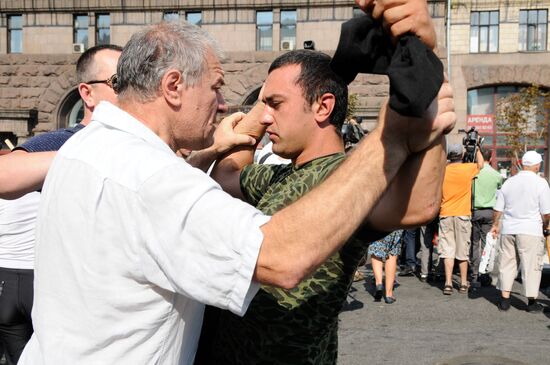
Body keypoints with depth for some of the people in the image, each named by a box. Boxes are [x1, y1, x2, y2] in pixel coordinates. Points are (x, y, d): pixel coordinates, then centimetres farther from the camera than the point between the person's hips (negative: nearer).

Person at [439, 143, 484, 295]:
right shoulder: (468, 169, -6)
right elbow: (480, 163, 16)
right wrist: (476, 148, 26)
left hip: (445, 214, 1)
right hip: (463, 214, -1)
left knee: (447, 250, 2)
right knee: (463, 251, 9)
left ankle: (448, 283, -4)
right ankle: (463, 283, 17)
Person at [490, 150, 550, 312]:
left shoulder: (509, 182, 6)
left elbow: (498, 208, 11)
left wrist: (495, 225, 26)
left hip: (508, 230, 4)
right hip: (530, 232, -4)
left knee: (507, 263, 11)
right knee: (531, 265, 4)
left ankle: (504, 299, 14)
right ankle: (532, 302, 10)